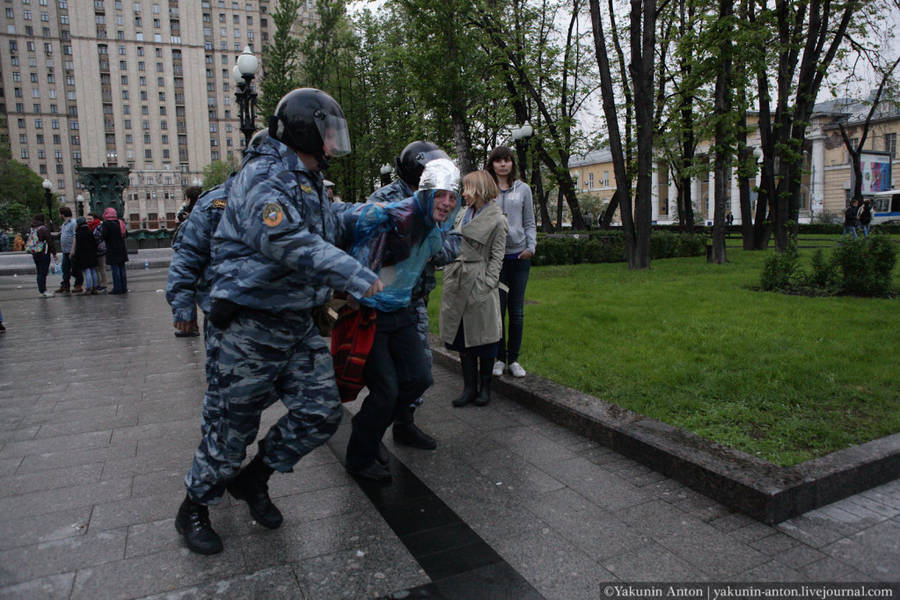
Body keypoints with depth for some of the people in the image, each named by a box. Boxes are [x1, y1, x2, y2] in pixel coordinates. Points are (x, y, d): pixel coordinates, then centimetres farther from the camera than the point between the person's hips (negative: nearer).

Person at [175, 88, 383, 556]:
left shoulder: (309, 183, 15)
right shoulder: (264, 176, -17)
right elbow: (289, 244, -30)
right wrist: (356, 277, -31)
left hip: (297, 325, 9)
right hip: (250, 328, -9)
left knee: (321, 412, 7)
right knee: (232, 425, 5)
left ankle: (253, 479, 29)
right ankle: (194, 508, 31)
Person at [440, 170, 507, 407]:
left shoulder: (496, 219, -7)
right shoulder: (466, 212, 12)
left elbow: (497, 256, -8)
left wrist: (487, 284, -15)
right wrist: (450, 272, 12)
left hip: (479, 283, -6)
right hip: (458, 281, 7)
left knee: (483, 337, 5)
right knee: (462, 337, 9)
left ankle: (484, 387, 20)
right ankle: (469, 387, 19)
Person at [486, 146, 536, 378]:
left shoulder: (523, 189, 9)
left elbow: (530, 223, 11)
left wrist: (531, 246, -4)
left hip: (519, 255, 2)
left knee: (517, 311, 5)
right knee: (497, 309, 1)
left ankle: (514, 359, 17)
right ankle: (499, 358, 15)